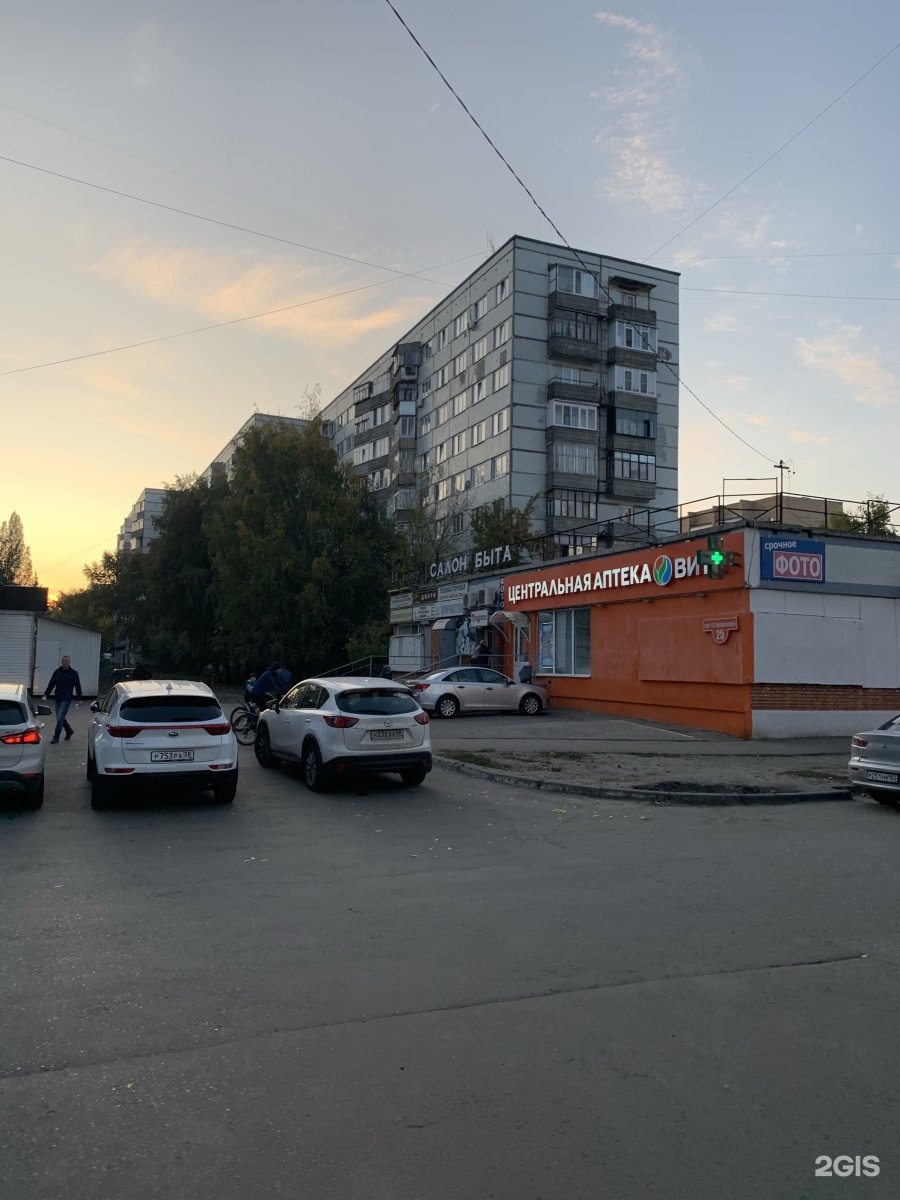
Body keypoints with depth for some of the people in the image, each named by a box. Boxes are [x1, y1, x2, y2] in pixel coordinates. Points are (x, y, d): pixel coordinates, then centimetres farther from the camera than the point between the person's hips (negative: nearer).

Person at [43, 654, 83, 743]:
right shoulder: (57, 672, 7)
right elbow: (51, 684, 12)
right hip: (58, 699, 5)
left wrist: (79, 699, -3)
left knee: (60, 718, -10)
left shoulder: (73, 673, -3)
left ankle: (55, 738, -3)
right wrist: (46, 695, 5)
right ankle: (69, 731, 36)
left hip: (66, 699, -5)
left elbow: (78, 686, -1)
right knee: (60, 718, 13)